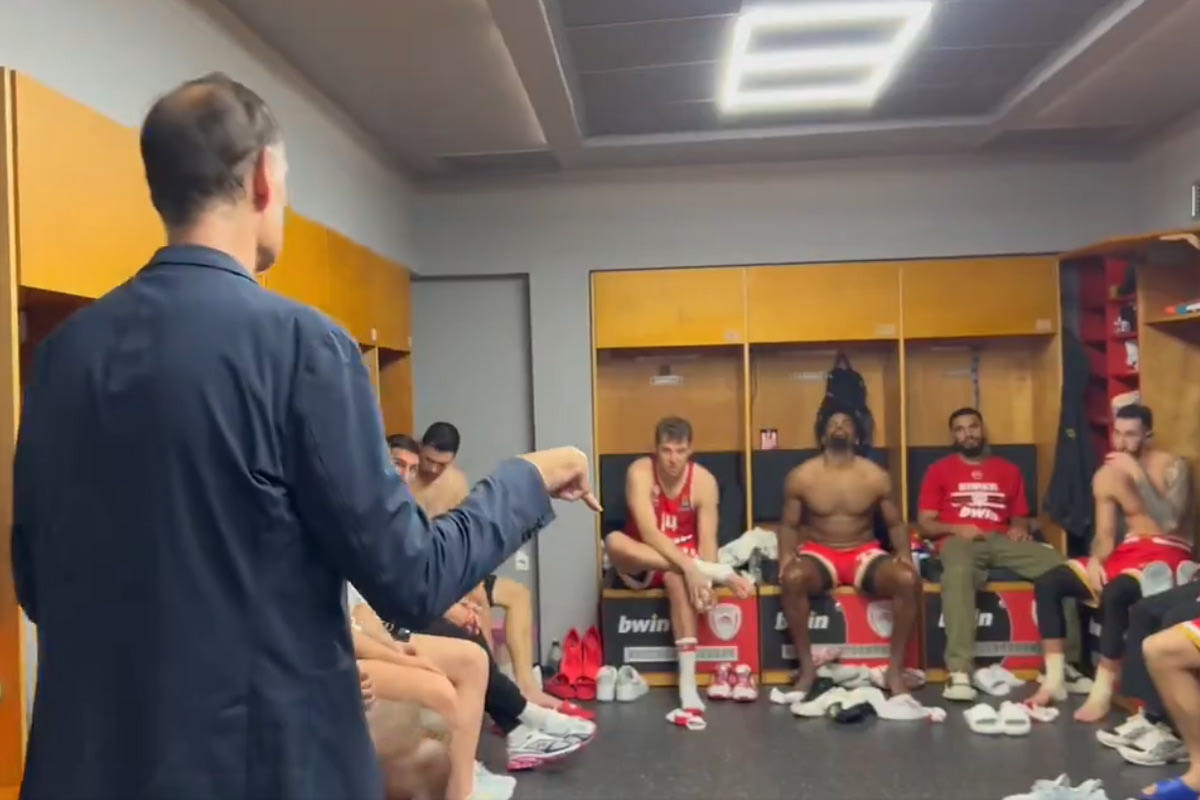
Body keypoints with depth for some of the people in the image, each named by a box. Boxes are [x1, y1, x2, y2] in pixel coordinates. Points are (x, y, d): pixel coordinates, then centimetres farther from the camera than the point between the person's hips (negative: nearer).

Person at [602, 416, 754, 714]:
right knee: (614, 540, -33)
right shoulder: (639, 472, -19)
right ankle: (718, 570, -36)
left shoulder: (704, 481, -13)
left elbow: (707, 540, -17)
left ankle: (688, 682, -38)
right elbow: (649, 533, -28)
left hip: (682, 562, 0)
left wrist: (705, 580, -34)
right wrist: (692, 567, -38)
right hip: (642, 566, 0)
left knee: (676, 577, -37)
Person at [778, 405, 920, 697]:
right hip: (819, 554, -1)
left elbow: (896, 523, 7)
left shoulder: (876, 476, 1)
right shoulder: (800, 477, -1)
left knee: (908, 579, -30)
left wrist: (905, 554, -12)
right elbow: (789, 525, 5)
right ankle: (807, 666, -20)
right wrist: (786, 555, -14)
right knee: (792, 578, -36)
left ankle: (895, 669, -15)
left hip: (865, 553, 1)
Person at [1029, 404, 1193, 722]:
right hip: (1127, 553, 6)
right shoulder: (1106, 476, 7)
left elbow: (1170, 522, -22)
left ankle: (1102, 692, -26)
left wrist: (1138, 475, -23)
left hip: (1167, 554, -6)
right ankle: (1054, 681, -10)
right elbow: (1105, 533, 8)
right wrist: (1096, 559, -13)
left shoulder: (1173, 467, -7)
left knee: (1114, 595, -36)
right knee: (1047, 583, -12)